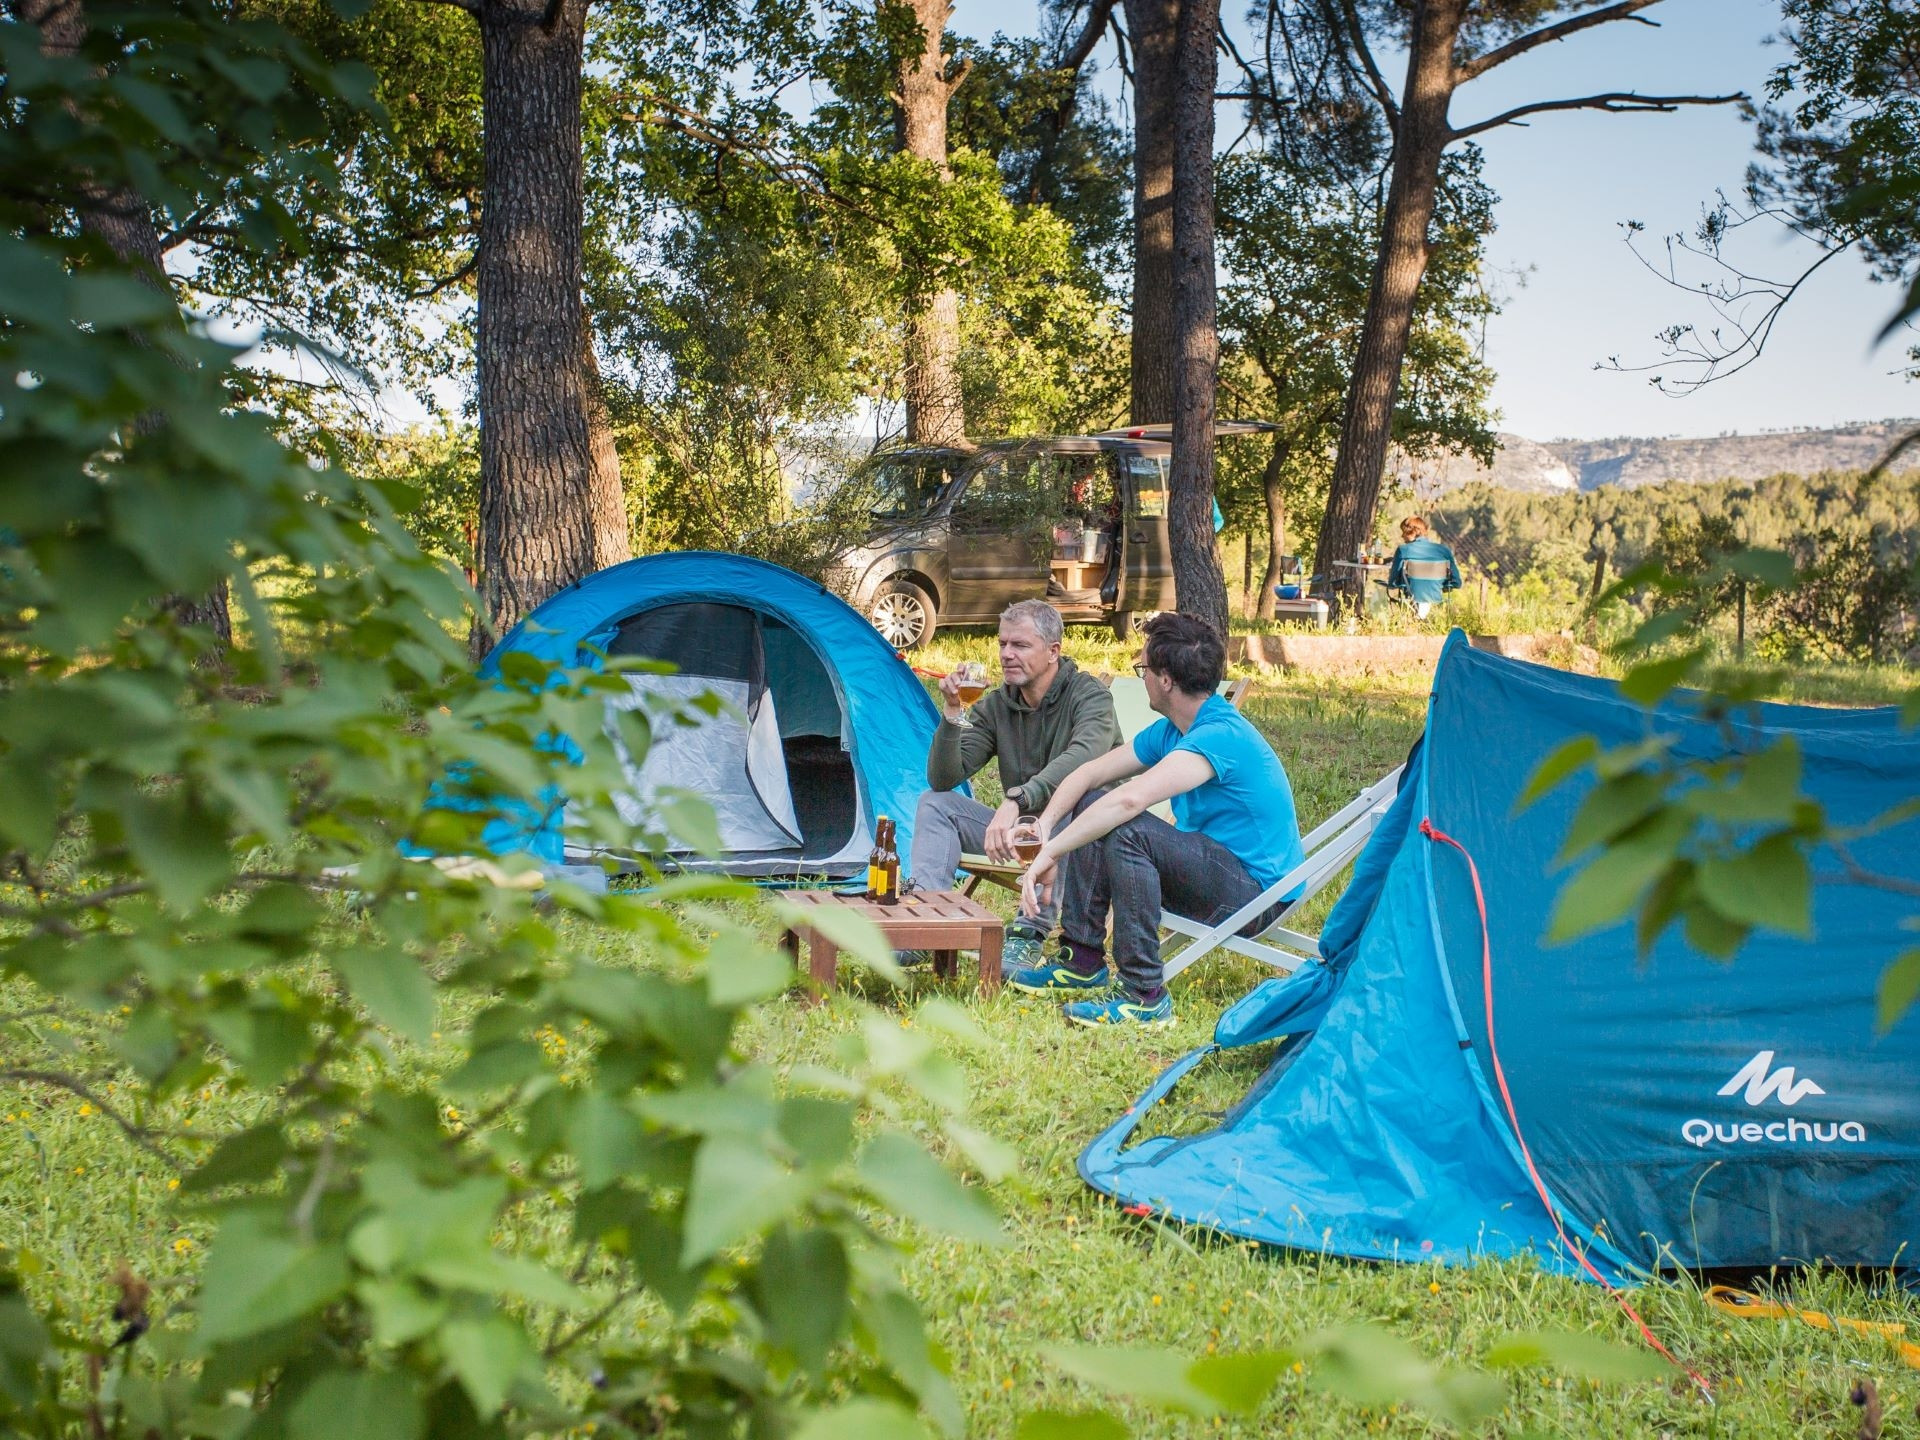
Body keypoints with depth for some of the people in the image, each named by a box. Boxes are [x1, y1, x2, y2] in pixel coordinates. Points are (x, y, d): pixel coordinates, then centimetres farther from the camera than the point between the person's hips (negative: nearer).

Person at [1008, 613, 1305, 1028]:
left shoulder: (1221, 735, -25)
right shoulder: (1170, 731, 6)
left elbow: (1130, 799, -36)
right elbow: (1089, 773, 8)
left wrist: (1052, 852, -33)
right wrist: (1044, 826, -10)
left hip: (1258, 892, -10)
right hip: (1213, 864, 10)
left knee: (1127, 831, -30)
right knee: (1091, 806, 6)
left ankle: (1146, 998, -26)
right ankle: (1083, 961, 5)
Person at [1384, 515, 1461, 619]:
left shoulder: (1403, 550, -11)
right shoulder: (1443, 550, -3)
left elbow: (1392, 584, -8)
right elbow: (1456, 582, 0)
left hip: (1412, 598, -5)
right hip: (1435, 598, 5)